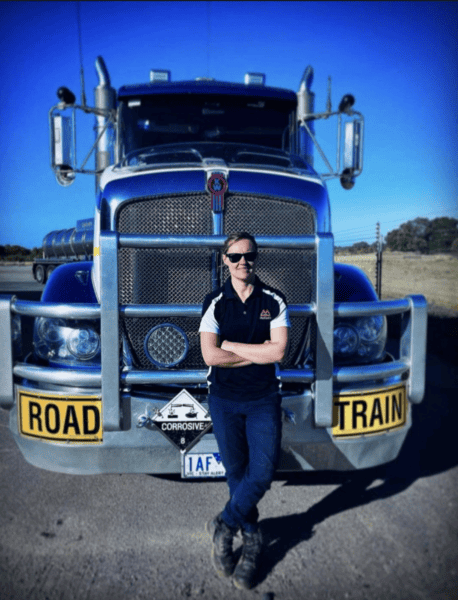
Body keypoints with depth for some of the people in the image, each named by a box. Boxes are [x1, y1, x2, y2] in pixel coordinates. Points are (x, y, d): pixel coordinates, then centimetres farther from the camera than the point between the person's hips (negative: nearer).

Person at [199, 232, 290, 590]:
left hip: (264, 399, 0)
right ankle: (252, 541, 32)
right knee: (236, 472, 10)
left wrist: (231, 346, -10)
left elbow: (279, 352, -12)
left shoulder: (274, 301, -1)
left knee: (263, 472, -7)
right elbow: (210, 356, -13)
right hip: (224, 399, 0)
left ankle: (224, 526, 19)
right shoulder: (215, 302, -2)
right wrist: (258, 353, -11)